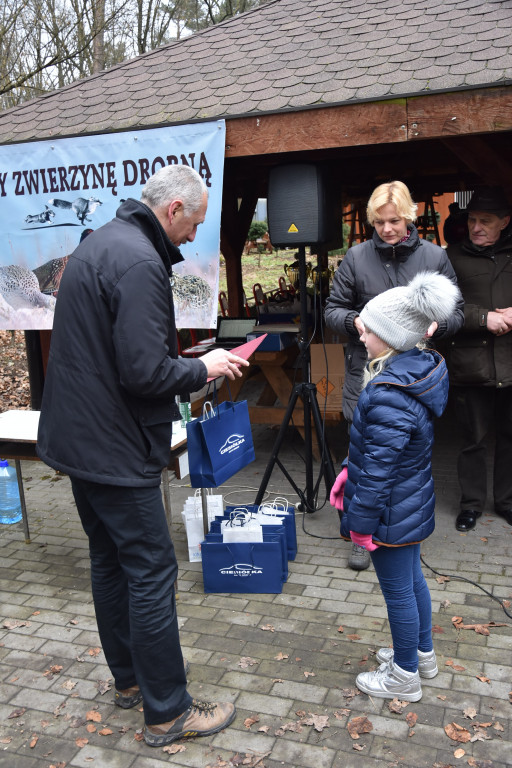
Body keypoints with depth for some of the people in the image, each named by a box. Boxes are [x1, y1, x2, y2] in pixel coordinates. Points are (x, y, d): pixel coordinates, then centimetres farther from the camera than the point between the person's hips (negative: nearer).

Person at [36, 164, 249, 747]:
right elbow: (145, 372, -26)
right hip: (114, 450, -10)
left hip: (77, 437, 11)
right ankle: (167, 713, 15)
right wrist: (203, 368, -9)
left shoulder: (99, 243, 13)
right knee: (151, 573, 1)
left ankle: (129, 679, 35)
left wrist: (188, 362, 13)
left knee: (109, 562, 19)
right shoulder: (140, 263, -21)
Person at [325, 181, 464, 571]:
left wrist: (436, 325, -17)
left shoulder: (434, 256, 2)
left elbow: (456, 312, 5)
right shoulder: (357, 256, 2)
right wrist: (354, 321, -16)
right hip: (365, 370, 0)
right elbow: (333, 308, 6)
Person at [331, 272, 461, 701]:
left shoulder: (388, 397, -32)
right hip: (414, 503, 9)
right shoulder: (424, 367, -2)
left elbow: (378, 471, -26)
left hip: (392, 515, -9)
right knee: (412, 577, 25)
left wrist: (358, 520, -15)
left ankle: (405, 677, 30)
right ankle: (423, 653, 45)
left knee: (398, 590, 9)